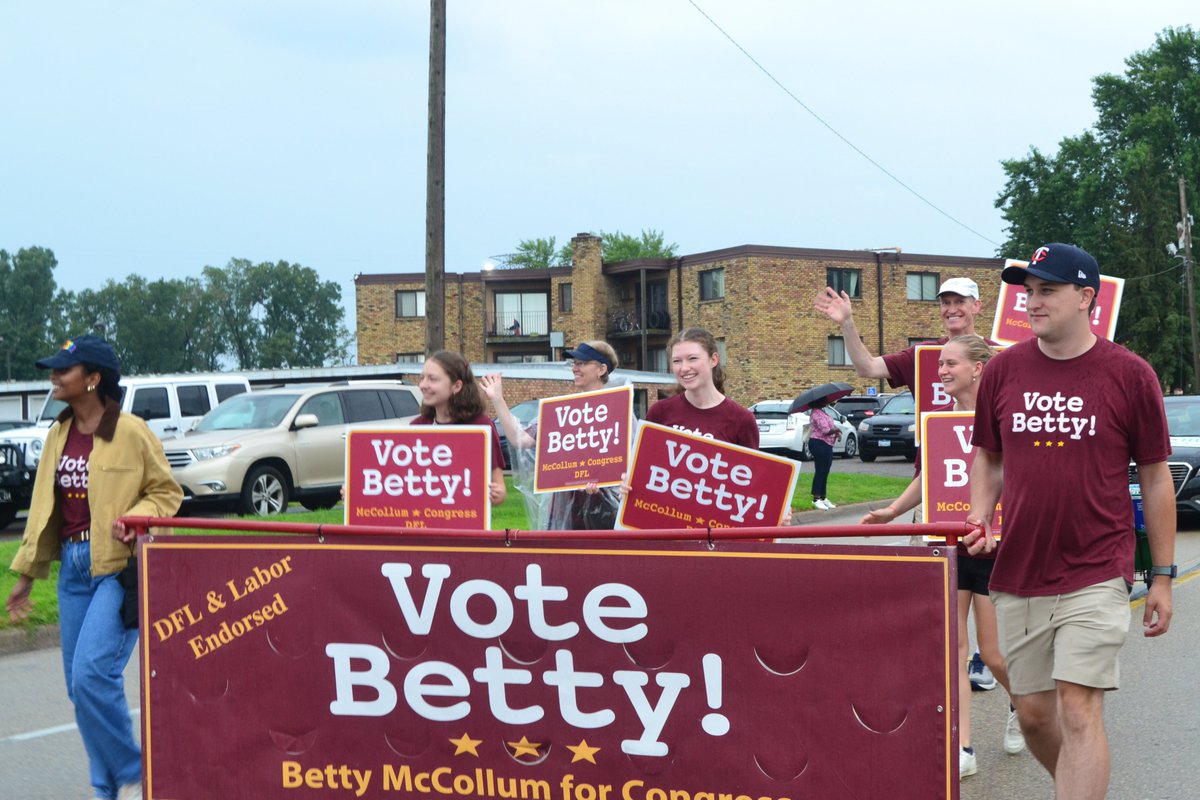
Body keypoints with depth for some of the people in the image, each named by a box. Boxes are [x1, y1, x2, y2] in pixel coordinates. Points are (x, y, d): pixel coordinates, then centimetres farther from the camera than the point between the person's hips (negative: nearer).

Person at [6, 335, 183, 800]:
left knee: (92, 674, -17)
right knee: (80, 685, 9)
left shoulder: (131, 431, -9)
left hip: (119, 565, -7)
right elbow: (44, 507, 17)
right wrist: (27, 574, 18)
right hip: (73, 564, 7)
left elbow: (166, 492, -1)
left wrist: (136, 519, -20)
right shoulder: (59, 434, 11)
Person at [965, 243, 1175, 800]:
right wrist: (979, 521, -3)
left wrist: (1162, 577, 2)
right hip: (1018, 574, 4)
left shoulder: (1130, 375, -5)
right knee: (1033, 713, 11)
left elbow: (1155, 478, 1)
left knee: (1079, 711, -10)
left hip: (1096, 575, -4)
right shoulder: (1003, 370, 4)